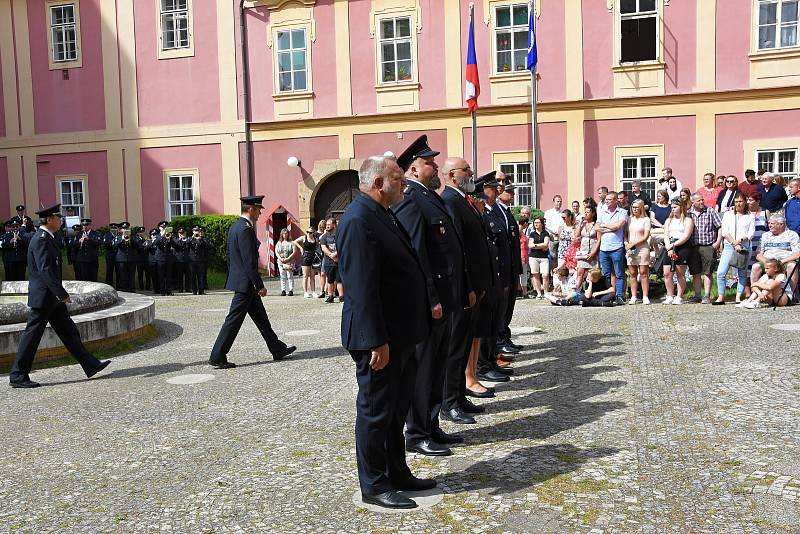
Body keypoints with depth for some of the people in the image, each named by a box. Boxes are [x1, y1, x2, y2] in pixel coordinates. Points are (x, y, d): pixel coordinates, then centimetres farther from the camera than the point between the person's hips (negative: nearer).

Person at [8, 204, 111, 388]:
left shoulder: (46, 238, 14)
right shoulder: (41, 239, -17)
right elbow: (45, 270, -25)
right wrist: (62, 293, -25)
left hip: (52, 297, 10)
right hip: (43, 297, -10)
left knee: (69, 331, 9)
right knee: (32, 335, -1)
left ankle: (91, 365, 11)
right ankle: (17, 376, 9)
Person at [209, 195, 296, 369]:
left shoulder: (235, 226, 12)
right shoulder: (245, 229, -19)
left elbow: (230, 256, 18)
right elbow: (249, 261, -22)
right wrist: (260, 285, -18)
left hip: (238, 279, 11)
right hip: (245, 282, -11)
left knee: (260, 316, 15)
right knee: (234, 319, -4)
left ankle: (277, 349, 23)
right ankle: (217, 357, 3)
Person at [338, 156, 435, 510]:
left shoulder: (382, 215, 12)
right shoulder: (358, 220, -19)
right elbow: (362, 287, -24)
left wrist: (428, 305, 19)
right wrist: (377, 341, -25)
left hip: (400, 335, 10)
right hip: (379, 338, -10)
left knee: (395, 410, 20)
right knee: (376, 412, 4)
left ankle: (397, 474, 34)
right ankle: (374, 487, 19)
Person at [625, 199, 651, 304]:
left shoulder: (646, 219, 2)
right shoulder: (629, 219, 12)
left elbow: (646, 236, -4)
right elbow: (625, 234, 11)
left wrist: (633, 244, -9)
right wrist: (626, 245, -5)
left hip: (642, 248, -3)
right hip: (630, 250, 3)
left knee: (643, 273, -3)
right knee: (632, 274, 3)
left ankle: (645, 297, 0)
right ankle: (633, 297, 6)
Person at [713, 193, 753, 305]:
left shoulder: (750, 216, 11)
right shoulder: (728, 214, 11)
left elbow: (751, 233, 2)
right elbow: (724, 232, 1)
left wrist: (740, 240, -13)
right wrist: (734, 244, -9)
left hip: (744, 247, 0)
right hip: (729, 246, 0)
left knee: (742, 273, 2)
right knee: (721, 272, -9)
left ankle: (738, 297, 7)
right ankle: (721, 297, -4)